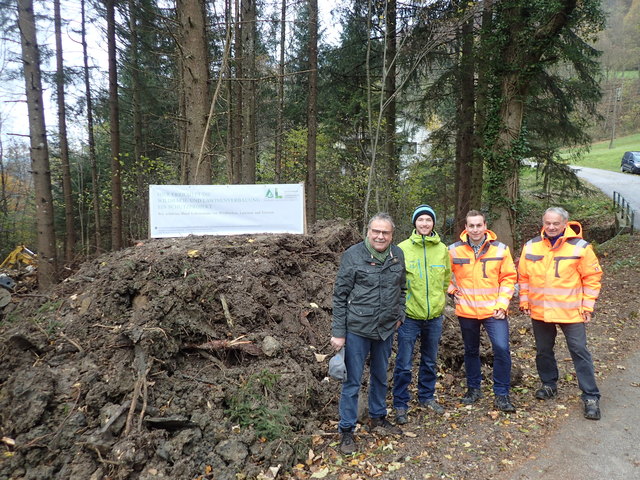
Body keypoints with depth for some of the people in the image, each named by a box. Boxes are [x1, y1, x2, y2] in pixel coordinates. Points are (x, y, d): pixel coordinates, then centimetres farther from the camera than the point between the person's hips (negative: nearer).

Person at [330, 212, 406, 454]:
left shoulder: (398, 255, 2)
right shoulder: (353, 255, -13)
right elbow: (340, 296, -10)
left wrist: (399, 314, 9)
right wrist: (338, 333, -12)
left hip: (386, 329, 5)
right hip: (357, 329, -5)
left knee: (380, 377, 21)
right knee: (352, 381, 4)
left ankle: (378, 417, 42)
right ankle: (347, 430, 20)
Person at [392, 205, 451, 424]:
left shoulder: (442, 249, 2)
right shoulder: (402, 248, -9)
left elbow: (446, 278, 15)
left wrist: (441, 299, 10)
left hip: (435, 316, 4)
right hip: (409, 316, -4)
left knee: (430, 361, 19)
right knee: (404, 364, 3)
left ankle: (426, 396, 38)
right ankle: (400, 405, 19)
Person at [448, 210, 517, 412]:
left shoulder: (500, 249, -4)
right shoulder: (454, 250, -3)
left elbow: (509, 278, -1)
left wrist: (502, 304, -9)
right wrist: (452, 290, -1)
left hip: (493, 310, -1)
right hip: (466, 311, 1)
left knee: (502, 348, -11)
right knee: (471, 351, 14)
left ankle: (501, 394, 6)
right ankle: (473, 388, 32)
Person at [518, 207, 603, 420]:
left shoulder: (580, 247, -9)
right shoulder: (531, 246, 0)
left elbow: (592, 277, -4)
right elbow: (523, 276, 7)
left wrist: (587, 306, -5)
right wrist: (524, 301, 6)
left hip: (571, 312, -3)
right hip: (539, 311, 4)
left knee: (580, 352, 0)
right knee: (543, 350, 16)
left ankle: (591, 397, 12)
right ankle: (549, 385, 35)